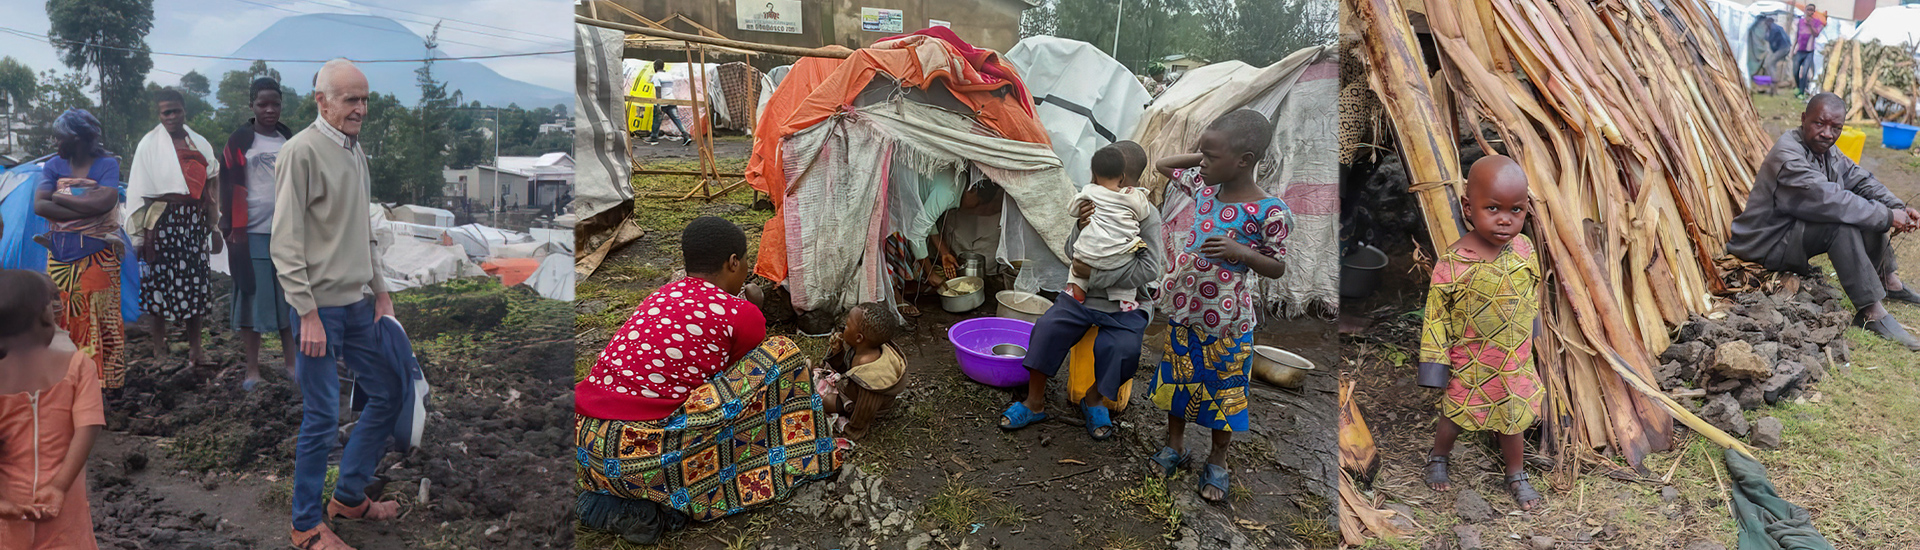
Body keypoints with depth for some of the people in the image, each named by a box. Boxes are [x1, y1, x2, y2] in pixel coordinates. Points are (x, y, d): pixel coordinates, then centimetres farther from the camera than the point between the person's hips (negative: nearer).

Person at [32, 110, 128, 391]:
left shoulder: (107, 164, -3)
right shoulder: (54, 165, 6)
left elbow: (103, 202, -20)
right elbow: (39, 206, -7)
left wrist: (60, 197, -9)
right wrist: (86, 208, -15)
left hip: (97, 259, -3)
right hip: (60, 258, 3)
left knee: (99, 319, 0)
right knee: (62, 318, 4)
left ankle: (103, 379, 9)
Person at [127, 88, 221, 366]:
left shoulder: (200, 144, 12)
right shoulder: (149, 144, 1)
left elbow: (211, 186, 16)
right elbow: (138, 190, -1)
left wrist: (213, 226, 12)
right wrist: (141, 229, -8)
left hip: (194, 219, 3)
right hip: (163, 219, -3)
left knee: (196, 279, 3)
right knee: (161, 278, -1)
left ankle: (195, 345, 10)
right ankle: (159, 344, 11)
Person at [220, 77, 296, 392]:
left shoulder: (290, 141, 12)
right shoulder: (239, 141, 0)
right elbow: (229, 186, 0)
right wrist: (231, 229, -5)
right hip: (251, 233, -3)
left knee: (289, 299, 6)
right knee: (252, 298, 2)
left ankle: (291, 363, 15)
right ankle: (252, 369, 9)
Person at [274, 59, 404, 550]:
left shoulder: (356, 151, 12)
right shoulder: (302, 152, -12)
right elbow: (285, 243, -15)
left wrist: (379, 288, 17)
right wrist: (307, 313, -17)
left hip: (359, 305, 8)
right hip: (320, 307, -8)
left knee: (388, 395, 14)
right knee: (322, 420, -1)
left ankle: (349, 495, 30)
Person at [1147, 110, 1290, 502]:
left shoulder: (1270, 213, -18)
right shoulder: (1203, 187, -3)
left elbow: (1278, 268, -9)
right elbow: (1163, 165, 13)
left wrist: (1241, 252, -28)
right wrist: (1208, 158, -1)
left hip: (1226, 322, -5)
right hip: (1183, 311, 5)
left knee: (1223, 390, 11)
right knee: (1176, 380, 19)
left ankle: (1217, 461, 30)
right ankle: (1175, 444, 40)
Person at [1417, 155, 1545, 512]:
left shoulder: (1524, 248, -11)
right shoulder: (1452, 263, -24)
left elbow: (1534, 292, 9)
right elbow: (1436, 315, -14)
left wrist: (1532, 332, 17)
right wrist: (1435, 361, -11)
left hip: (1516, 362, 3)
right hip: (1471, 365, -3)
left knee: (1513, 419, 19)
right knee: (1456, 416, 17)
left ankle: (1517, 476, 41)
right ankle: (1438, 458, 45)